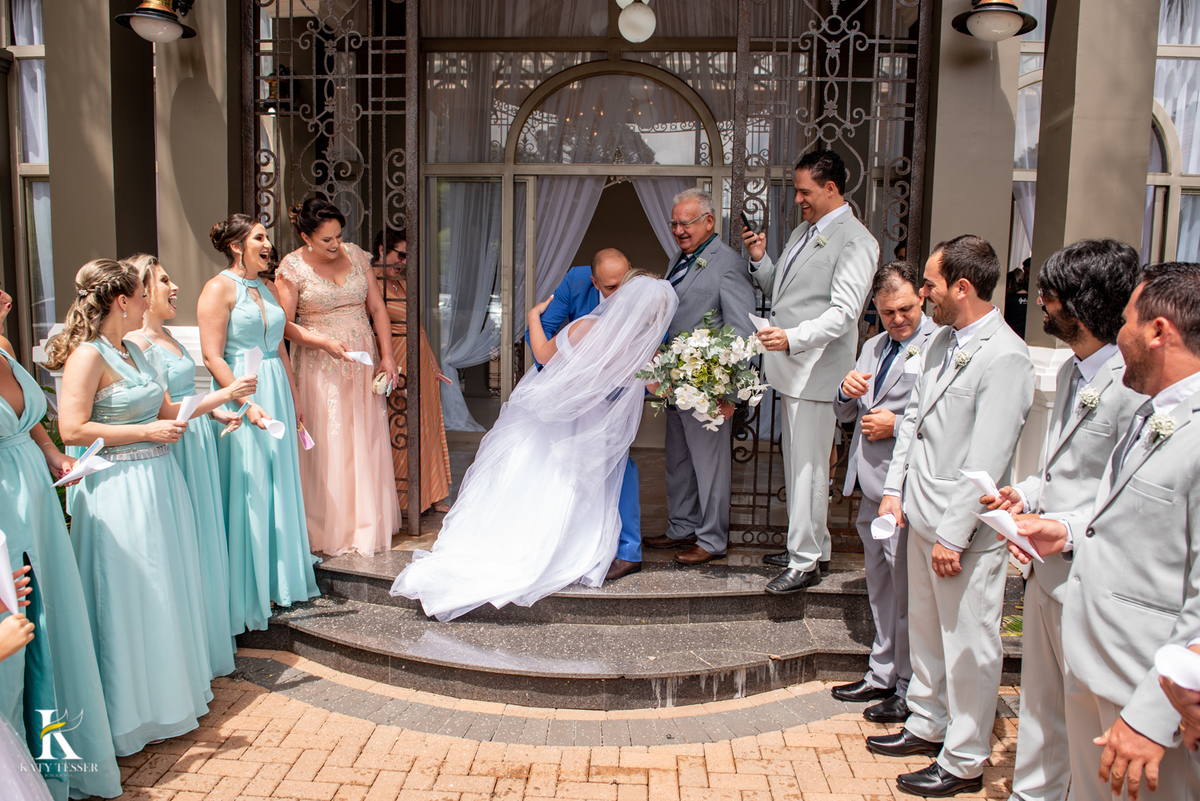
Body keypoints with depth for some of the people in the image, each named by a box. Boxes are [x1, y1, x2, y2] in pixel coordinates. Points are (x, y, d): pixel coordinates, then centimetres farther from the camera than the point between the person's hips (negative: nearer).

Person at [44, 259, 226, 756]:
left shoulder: (131, 350, 12)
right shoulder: (87, 355, -14)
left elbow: (163, 409, 18)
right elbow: (72, 429, -21)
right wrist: (147, 431, -18)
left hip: (157, 482, 9)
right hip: (119, 488, -9)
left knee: (167, 589, 16)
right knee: (131, 598, 1)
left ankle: (172, 694, 33)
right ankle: (132, 714, 18)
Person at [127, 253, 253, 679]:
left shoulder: (166, 336, 14)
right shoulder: (136, 342, -15)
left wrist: (218, 414, 10)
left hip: (197, 444, 9)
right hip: (175, 451, -9)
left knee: (205, 542, 16)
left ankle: (208, 638, 29)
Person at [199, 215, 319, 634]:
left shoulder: (267, 289, 15)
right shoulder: (219, 288, -8)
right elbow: (212, 356, -15)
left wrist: (292, 397, 18)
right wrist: (247, 403, -21)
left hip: (276, 394, 8)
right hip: (242, 397, -7)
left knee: (279, 484, 12)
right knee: (246, 491, -2)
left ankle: (278, 579, 26)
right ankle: (246, 593, 10)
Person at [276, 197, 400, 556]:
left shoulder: (356, 254, 5)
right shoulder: (292, 267, -6)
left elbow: (377, 308, 6)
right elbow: (285, 324, -7)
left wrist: (387, 356, -3)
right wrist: (326, 343, -20)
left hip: (363, 363, 4)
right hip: (320, 368, -3)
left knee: (367, 442, 6)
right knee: (327, 446, -1)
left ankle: (367, 525, 20)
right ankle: (331, 530, 12)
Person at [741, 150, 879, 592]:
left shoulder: (855, 241, -11)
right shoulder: (804, 231, 18)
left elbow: (843, 312, -21)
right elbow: (778, 291, 22)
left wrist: (792, 338, -32)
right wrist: (760, 259, 5)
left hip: (816, 369, -9)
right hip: (792, 366, 9)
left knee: (807, 467, -4)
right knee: (796, 464, 16)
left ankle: (805, 563, 6)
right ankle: (814, 546, 30)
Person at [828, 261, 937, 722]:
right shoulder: (873, 348, 16)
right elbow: (845, 415, 20)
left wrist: (897, 425, -16)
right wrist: (847, 393, -1)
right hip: (872, 487, 9)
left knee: (907, 590, 2)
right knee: (879, 585, 20)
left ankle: (911, 690, 19)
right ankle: (882, 675, 35)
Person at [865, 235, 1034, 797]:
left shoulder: (1005, 358, -20)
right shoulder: (943, 341, 8)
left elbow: (985, 462, -22)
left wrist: (953, 536, -20)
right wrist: (894, 488, 9)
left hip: (965, 531, -9)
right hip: (922, 516, 9)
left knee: (968, 645, 7)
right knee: (924, 628, 22)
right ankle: (927, 724, 40)